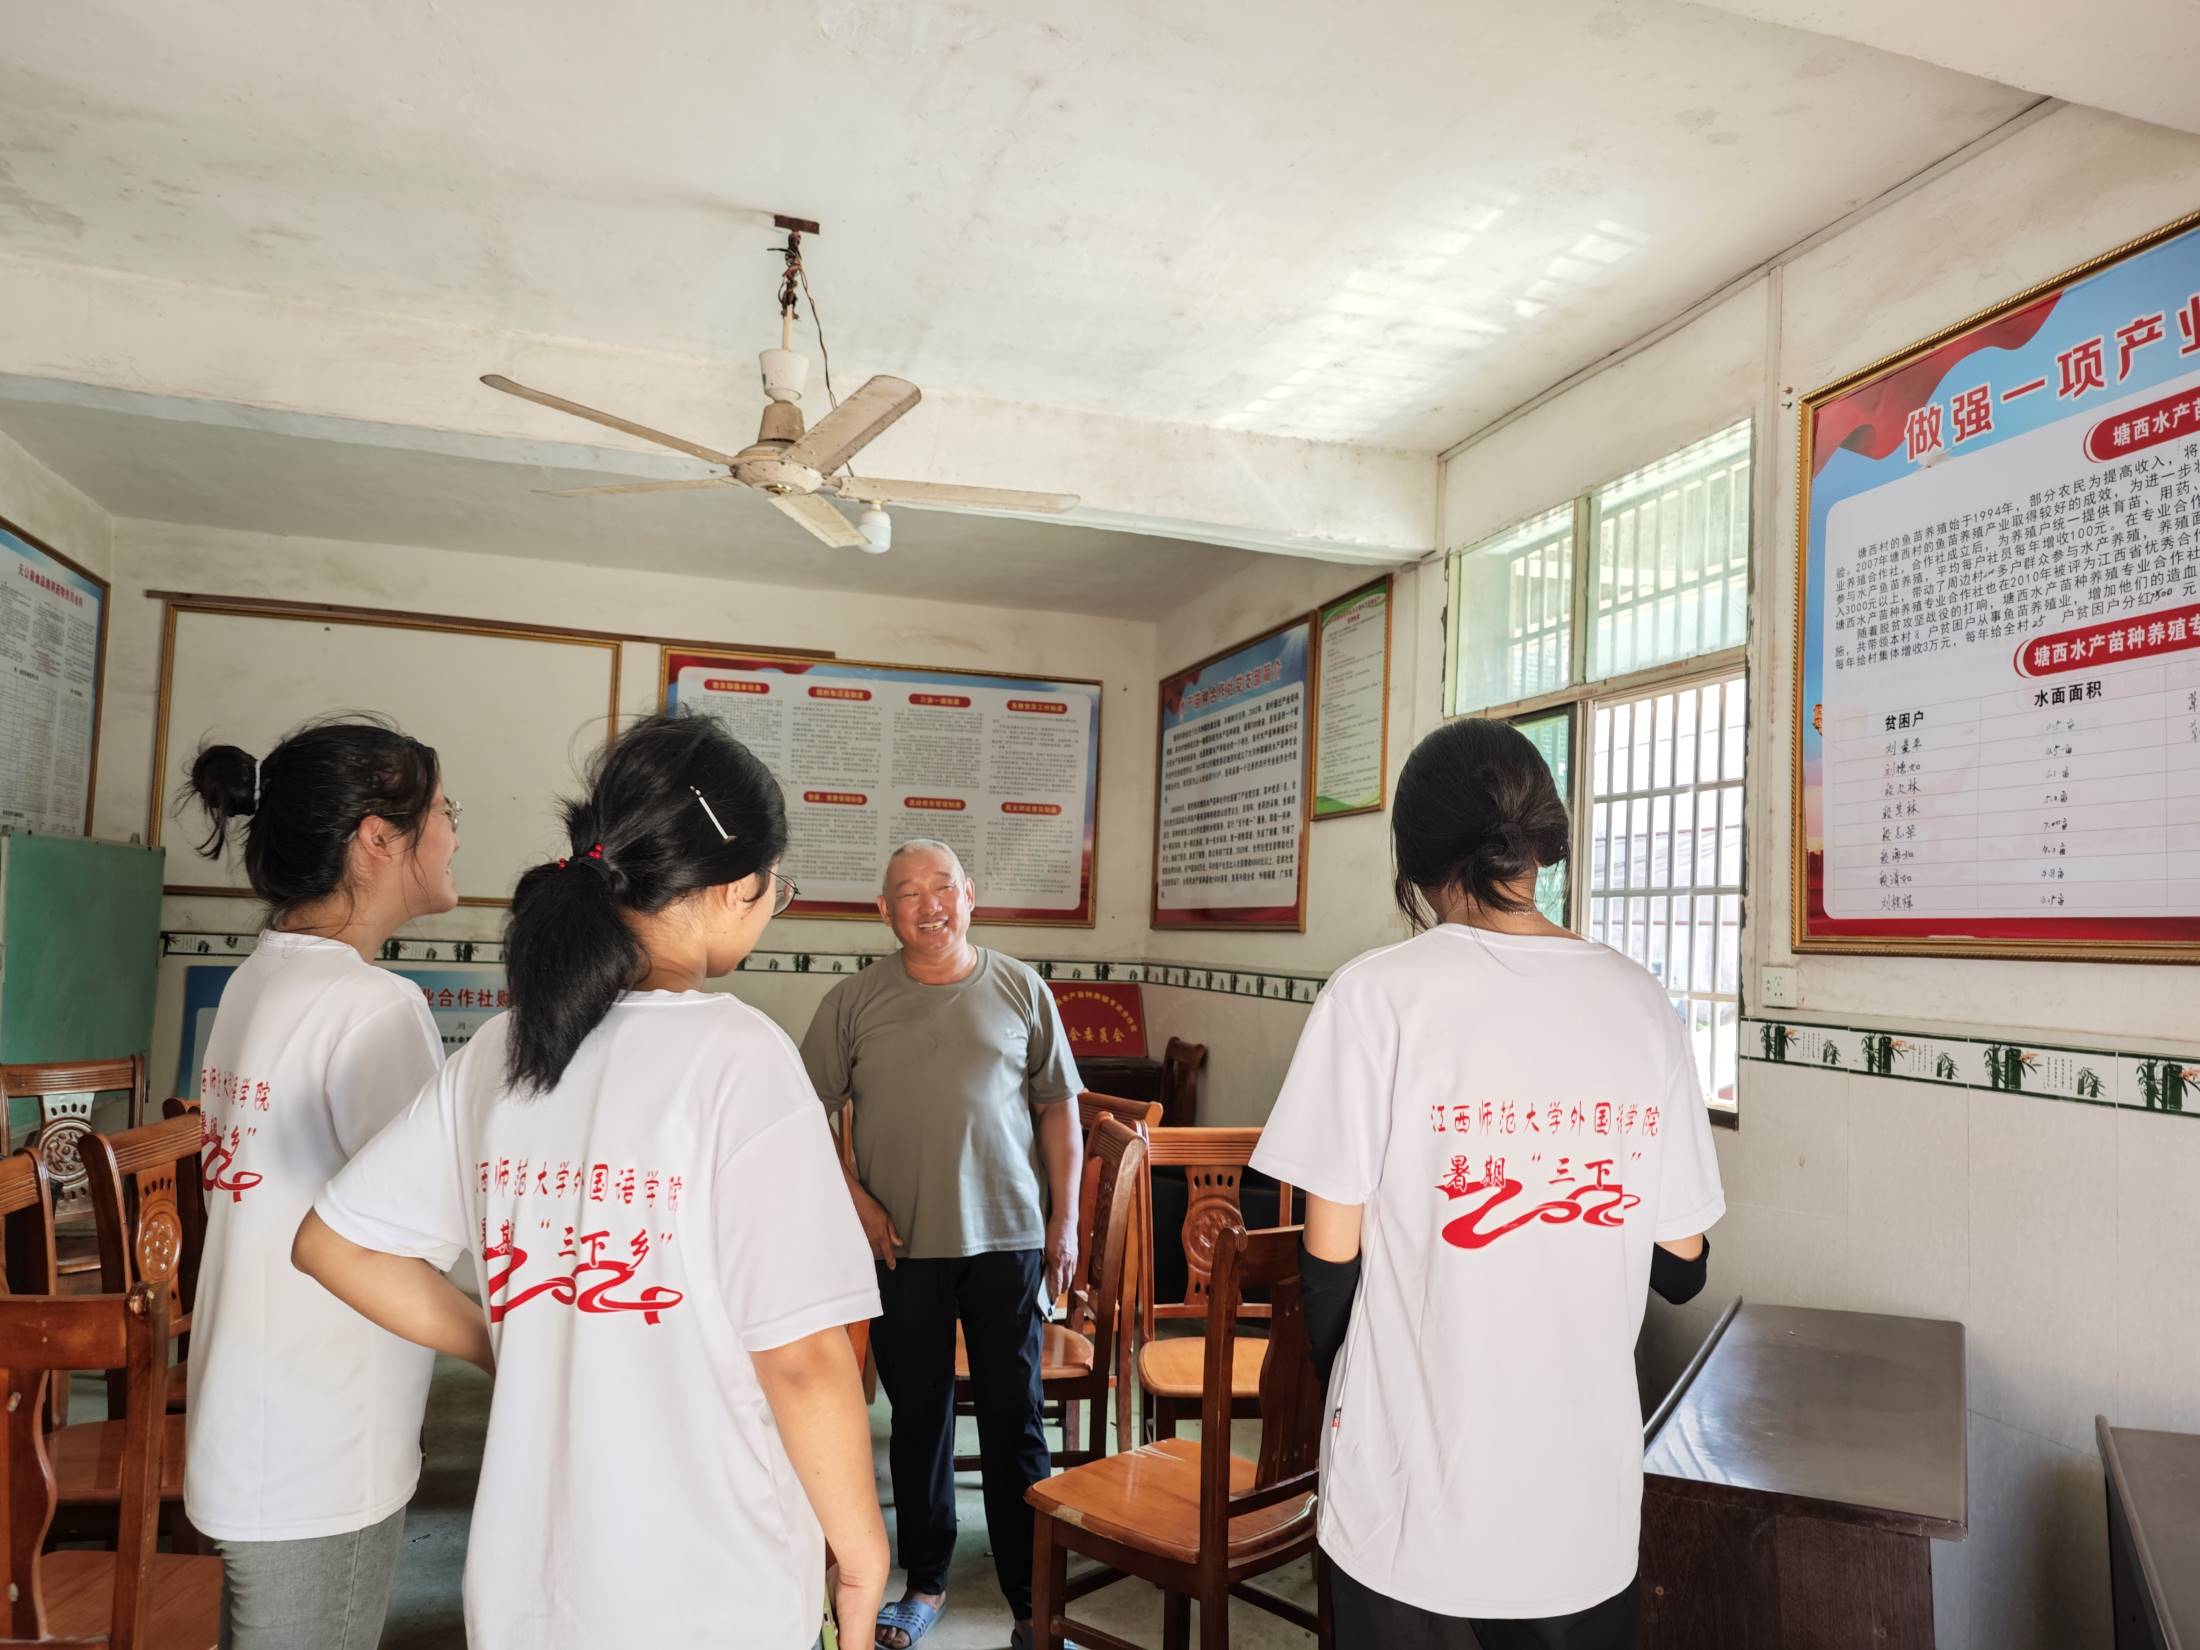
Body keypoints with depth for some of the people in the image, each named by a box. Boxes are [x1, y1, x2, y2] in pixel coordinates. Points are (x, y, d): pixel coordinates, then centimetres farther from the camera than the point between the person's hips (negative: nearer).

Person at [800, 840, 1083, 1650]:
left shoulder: (1020, 990, 1)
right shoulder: (853, 1001, 0)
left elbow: (1057, 1107, 4)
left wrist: (1065, 1218, 1)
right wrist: (856, 1200, -6)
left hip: (1008, 1240, 0)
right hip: (902, 1244, 1)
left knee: (1014, 1420, 6)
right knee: (919, 1415, 13)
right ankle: (925, 1583, 31)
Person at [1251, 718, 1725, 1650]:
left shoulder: (1379, 994, -14)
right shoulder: (1642, 1004, -4)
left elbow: (1332, 1251, -11)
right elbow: (1681, 1261, 3)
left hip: (1419, 1500, -3)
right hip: (1591, 1502, 3)